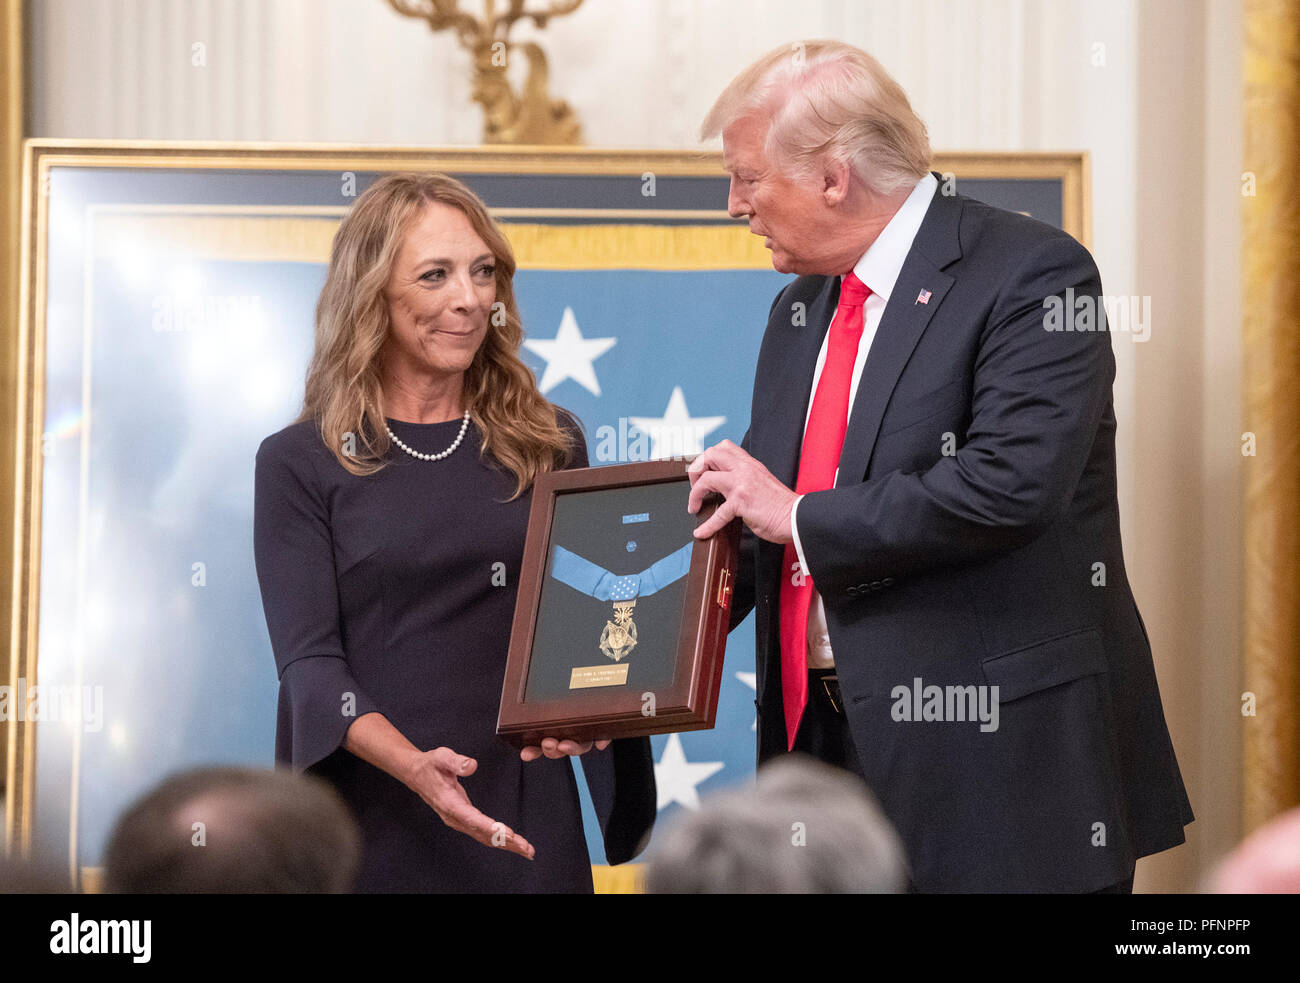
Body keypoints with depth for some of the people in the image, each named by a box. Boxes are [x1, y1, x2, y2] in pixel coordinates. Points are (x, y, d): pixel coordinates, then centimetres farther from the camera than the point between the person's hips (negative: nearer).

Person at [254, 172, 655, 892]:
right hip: (369, 826, -2)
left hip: (521, 825, 2)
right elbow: (308, 661, -8)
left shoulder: (551, 447, 9)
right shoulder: (298, 463, 0)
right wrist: (412, 766, -25)